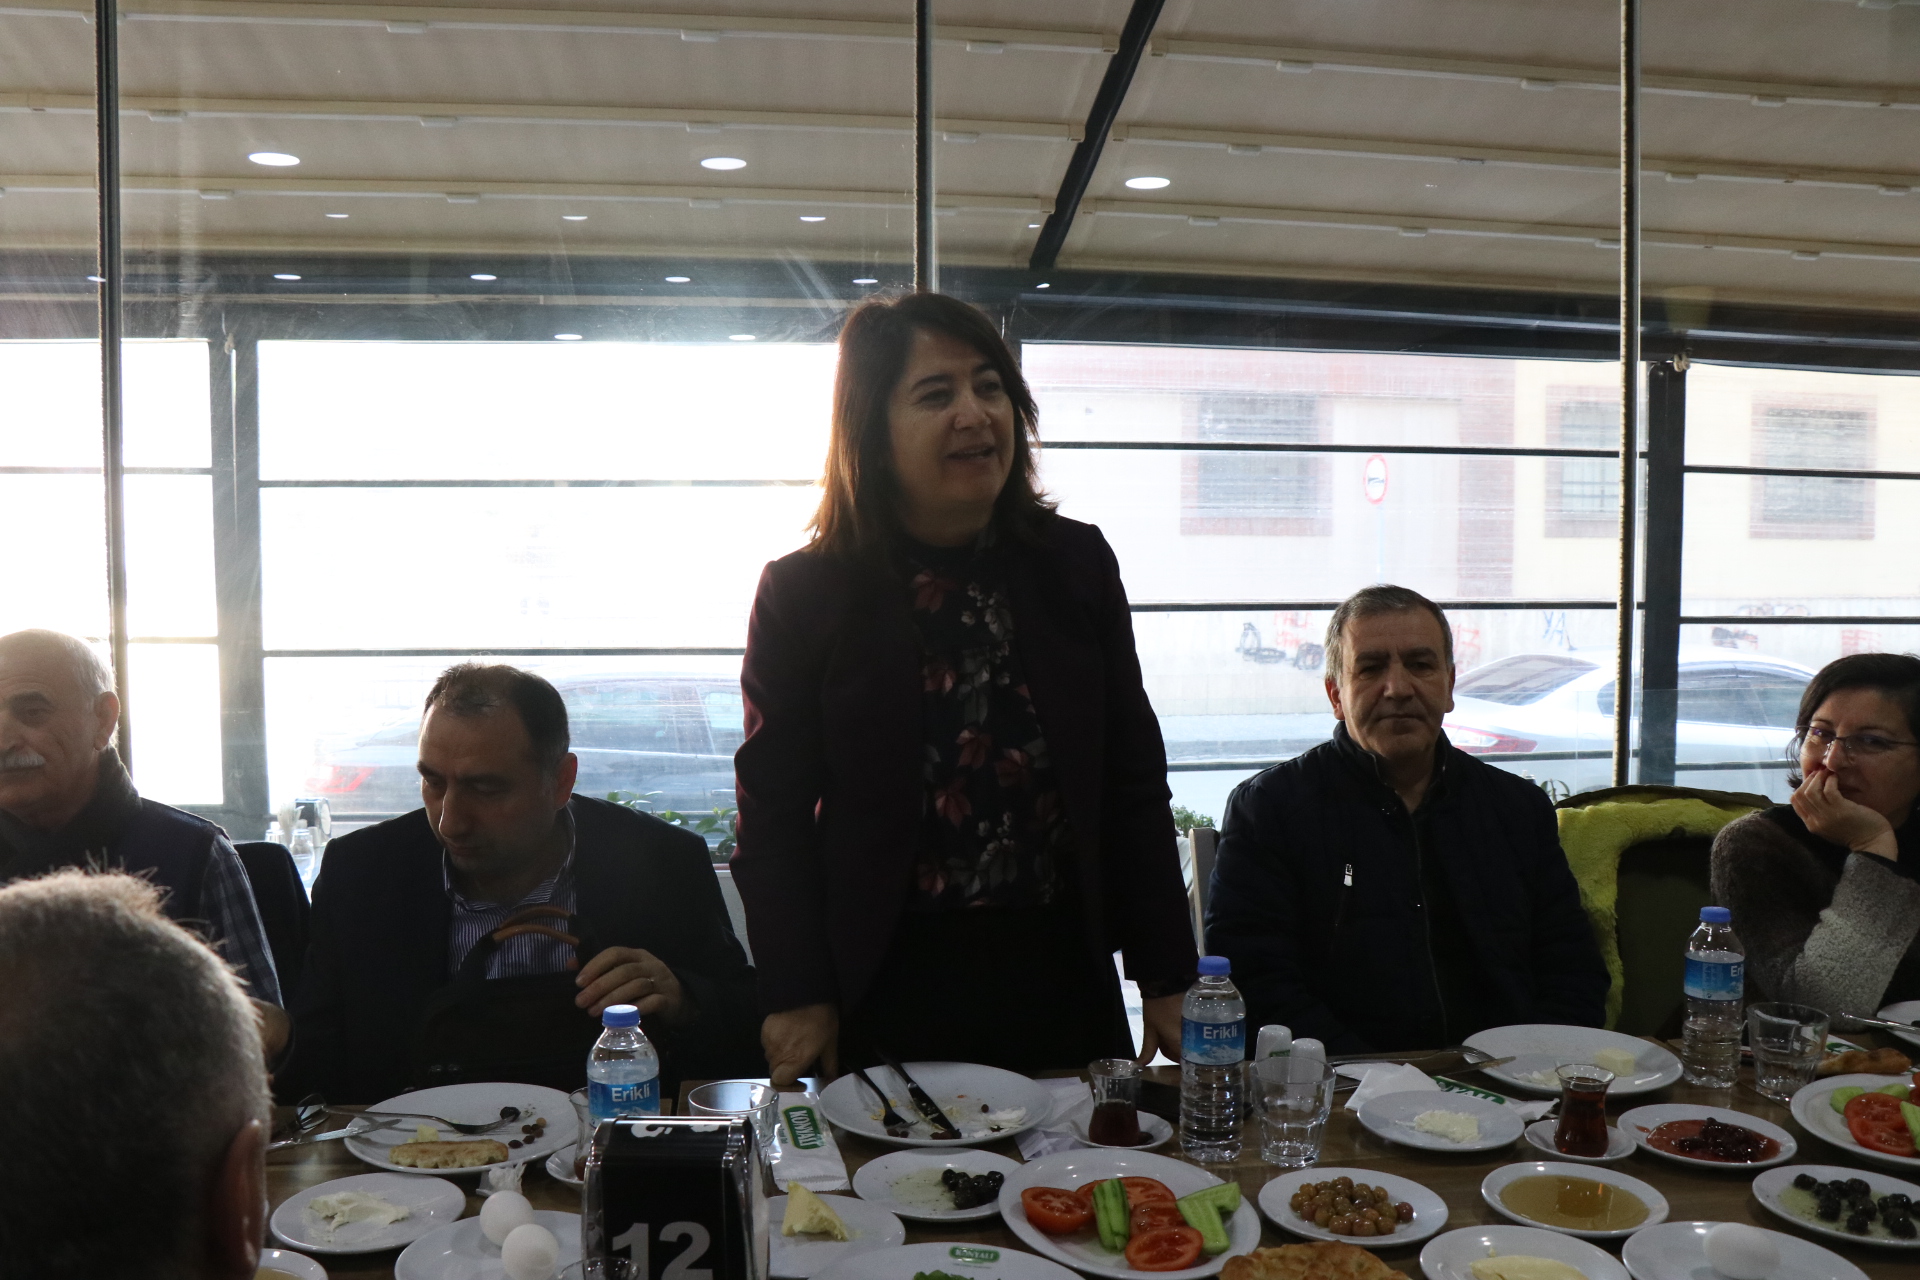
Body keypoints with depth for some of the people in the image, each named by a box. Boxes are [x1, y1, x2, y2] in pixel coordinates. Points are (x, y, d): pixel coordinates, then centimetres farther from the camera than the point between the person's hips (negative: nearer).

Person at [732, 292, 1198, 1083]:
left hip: (1063, 977, 3)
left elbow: (1134, 786, 6)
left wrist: (1166, 976, 4)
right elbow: (772, 816, -2)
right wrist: (797, 995, -8)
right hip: (887, 993, -2)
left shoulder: (1077, 564, 3)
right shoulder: (802, 595, -5)